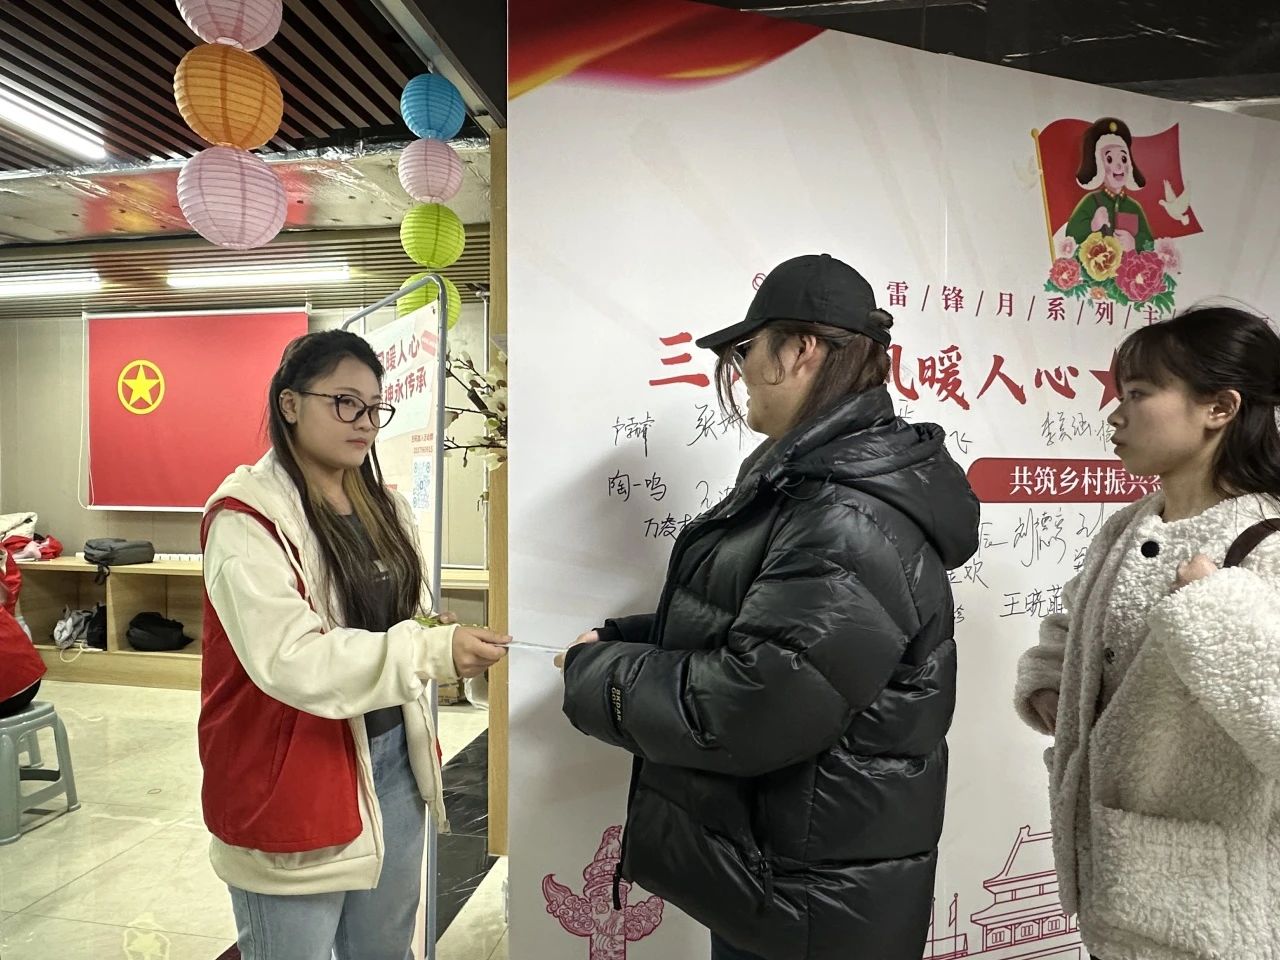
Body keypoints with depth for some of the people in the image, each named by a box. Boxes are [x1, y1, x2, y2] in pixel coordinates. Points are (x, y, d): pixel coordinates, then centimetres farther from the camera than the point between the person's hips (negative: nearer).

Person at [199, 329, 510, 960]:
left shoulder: (382, 507, 8)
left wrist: (448, 641, -7)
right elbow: (289, 658, -25)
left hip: (392, 756, 7)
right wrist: (432, 653, -31)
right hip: (294, 777, -6)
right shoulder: (247, 518, -16)